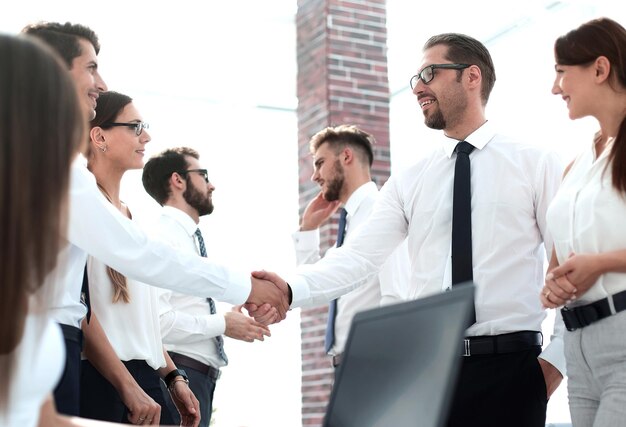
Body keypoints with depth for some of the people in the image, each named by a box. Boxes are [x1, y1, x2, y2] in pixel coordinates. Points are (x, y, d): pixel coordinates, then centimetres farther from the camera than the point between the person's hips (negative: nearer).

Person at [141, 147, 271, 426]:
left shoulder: (191, 240, 20)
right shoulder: (162, 237, -11)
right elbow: (155, 319, -23)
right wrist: (222, 325, -13)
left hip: (200, 375, 9)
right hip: (177, 375, -9)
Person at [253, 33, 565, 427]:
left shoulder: (537, 165, 3)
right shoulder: (409, 182, 11)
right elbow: (360, 255, -1)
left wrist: (557, 358, -10)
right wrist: (291, 289, -17)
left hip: (510, 366, -3)